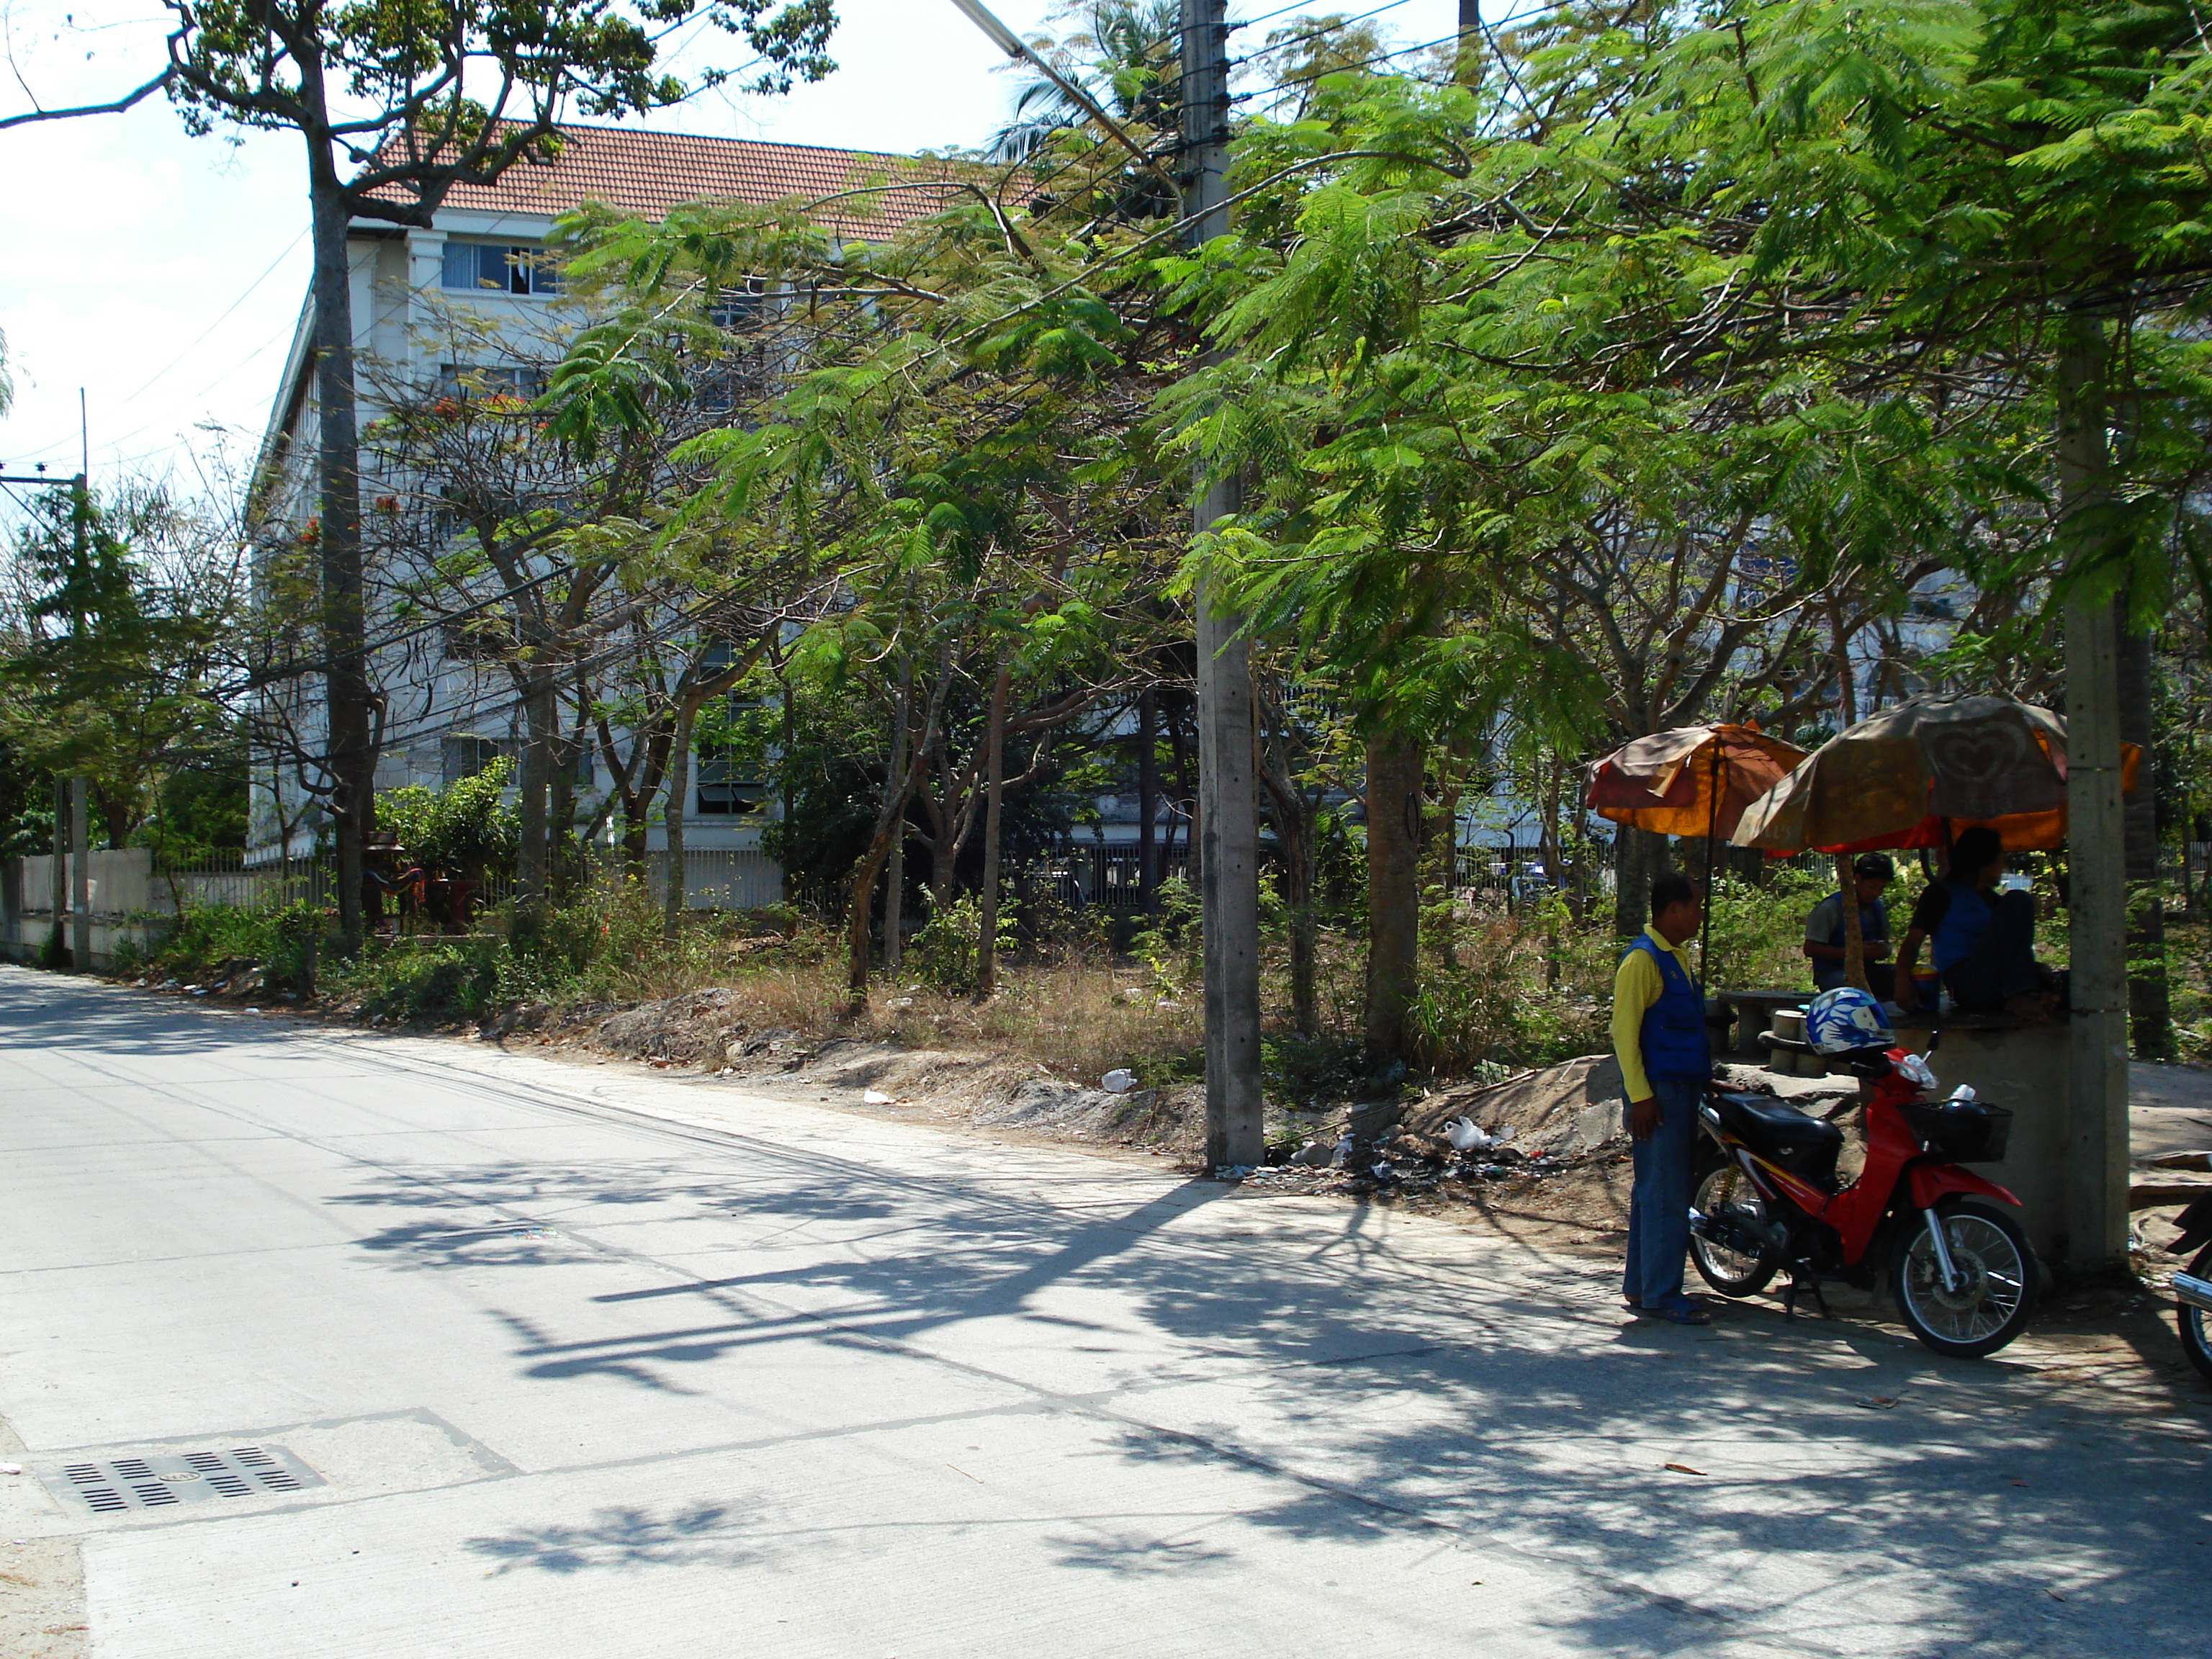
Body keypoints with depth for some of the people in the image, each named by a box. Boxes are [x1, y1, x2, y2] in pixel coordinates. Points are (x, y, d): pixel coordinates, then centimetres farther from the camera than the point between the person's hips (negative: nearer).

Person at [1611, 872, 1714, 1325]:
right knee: (1664, 1194, -8)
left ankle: (1640, 1286, 19)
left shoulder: (1677, 958, 16)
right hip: (1658, 1091, -9)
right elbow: (1624, 1030, -16)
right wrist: (1639, 1096, -20)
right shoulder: (1643, 960, -13)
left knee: (1654, 1191, 13)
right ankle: (1660, 1294, -5)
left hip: (1684, 1089, 9)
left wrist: (1702, 1079, 22)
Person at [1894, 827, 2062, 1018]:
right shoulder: (1942, 893, 10)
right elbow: (1912, 943, -1)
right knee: (2018, 902, -20)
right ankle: (2018, 996, -32)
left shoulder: (1992, 899, 29)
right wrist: (1903, 980, -22)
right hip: (1967, 982, -6)